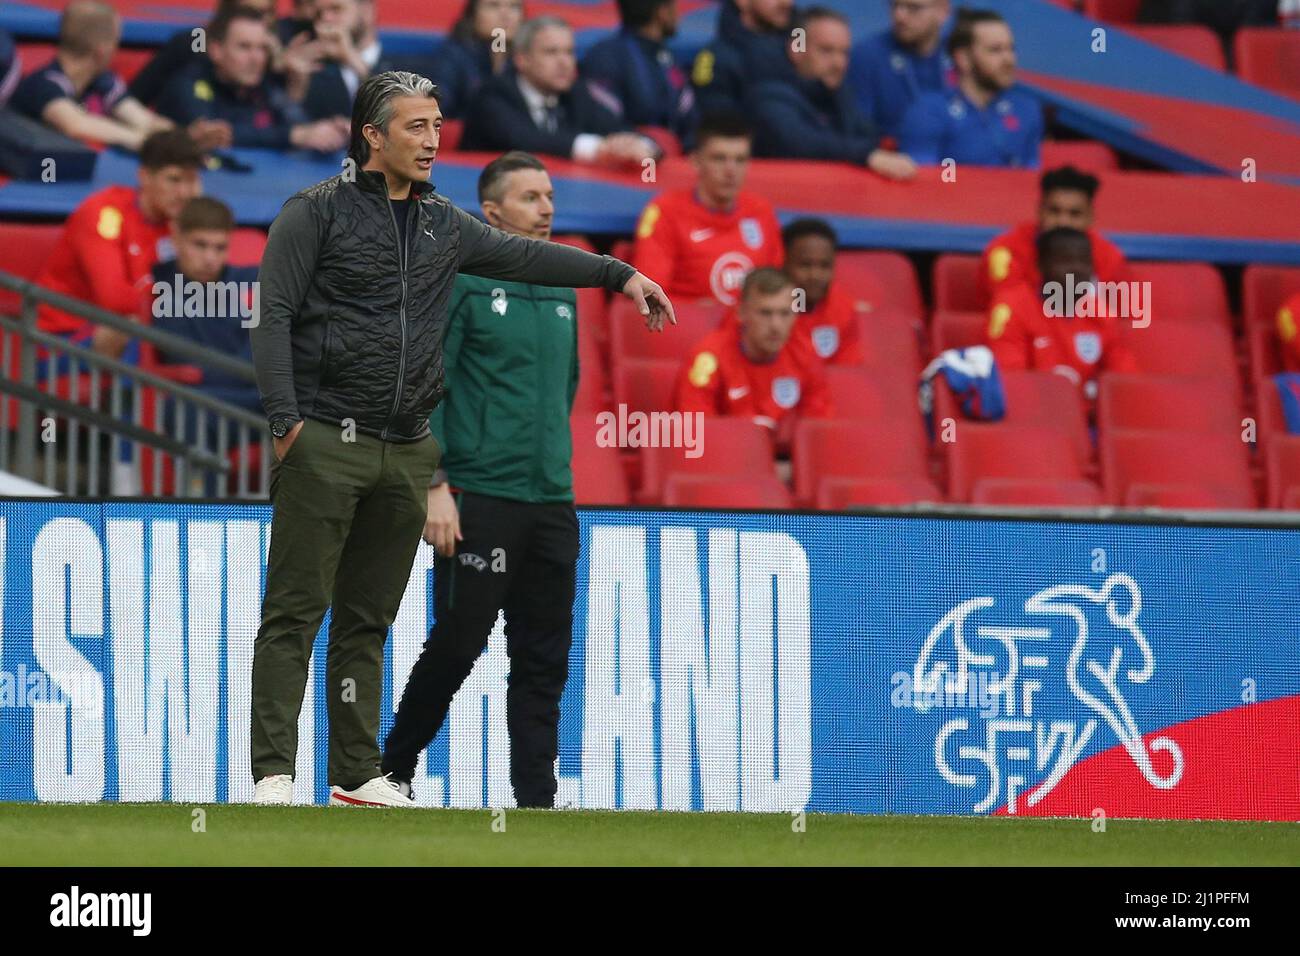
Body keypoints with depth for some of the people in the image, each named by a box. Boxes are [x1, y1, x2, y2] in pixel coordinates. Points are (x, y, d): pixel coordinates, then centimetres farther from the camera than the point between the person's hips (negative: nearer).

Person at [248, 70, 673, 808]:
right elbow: (275, 316, -6)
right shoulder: (319, 212, -3)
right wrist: (286, 420, -14)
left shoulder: (444, 225, 15)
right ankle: (274, 772, -7)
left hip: (406, 453, 6)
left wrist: (620, 274, 16)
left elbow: (524, 256, 24)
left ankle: (358, 774, 13)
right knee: (295, 612, -6)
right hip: (325, 443, -6)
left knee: (369, 621, 9)